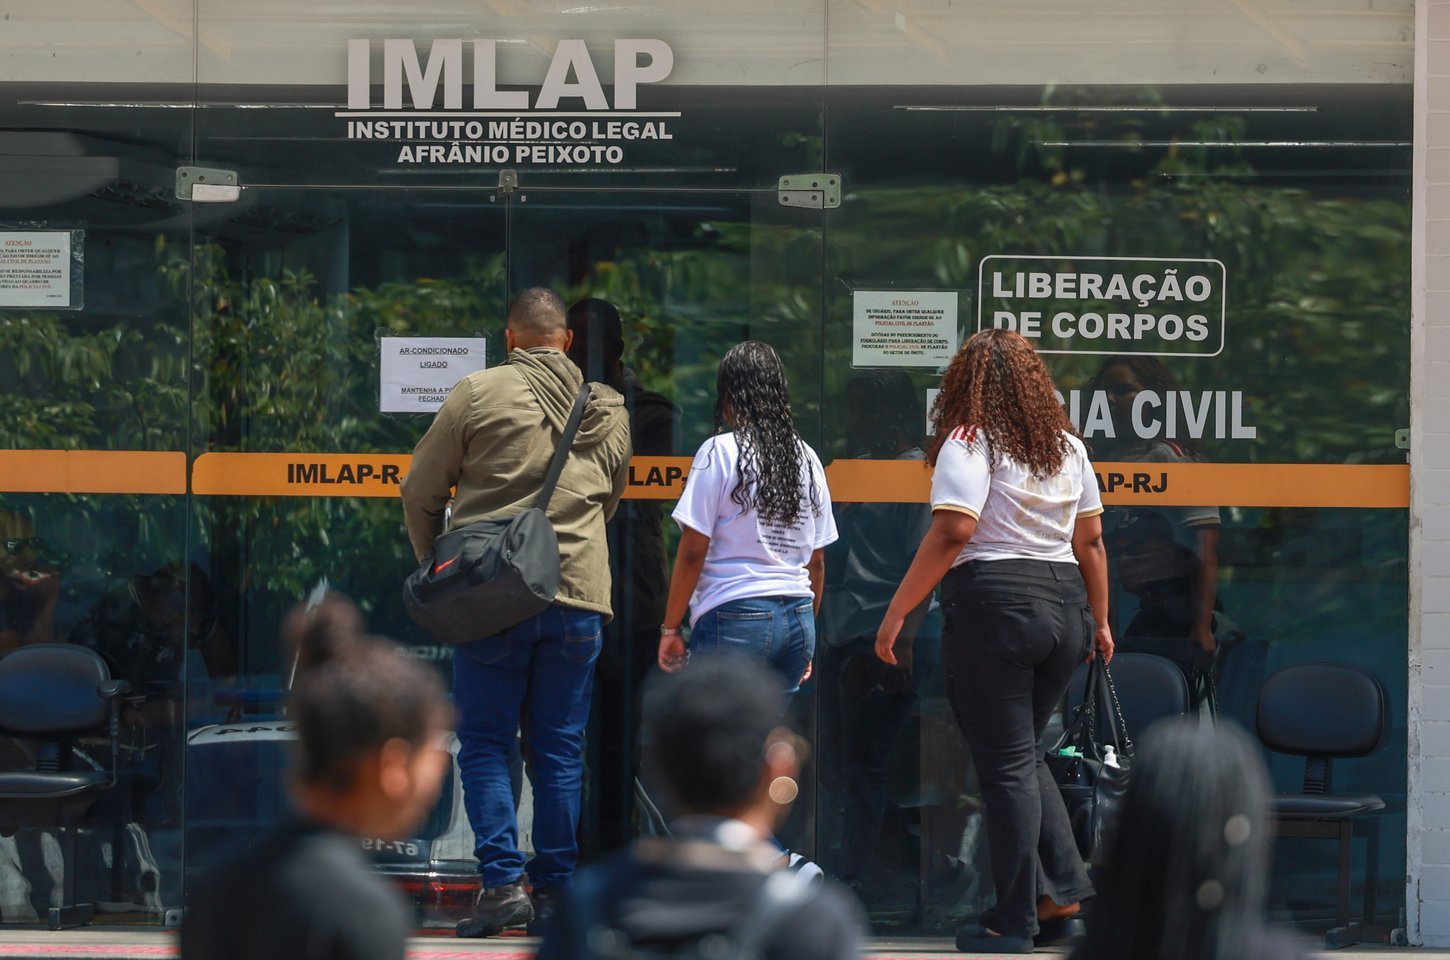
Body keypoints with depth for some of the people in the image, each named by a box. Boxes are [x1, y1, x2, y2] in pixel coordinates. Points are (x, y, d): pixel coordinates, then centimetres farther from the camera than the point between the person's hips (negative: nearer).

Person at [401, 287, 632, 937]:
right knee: (560, 750, 9)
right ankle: (555, 889, 10)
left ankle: (501, 883, -6)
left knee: (485, 745, 4)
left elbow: (419, 495, 2)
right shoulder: (610, 408, 10)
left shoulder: (479, 393, -3)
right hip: (579, 595, 3)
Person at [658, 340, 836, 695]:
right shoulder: (806, 459, 11)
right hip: (797, 618, 6)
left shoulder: (720, 453, -6)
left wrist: (670, 628, -1)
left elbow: (693, 552, -8)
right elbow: (817, 561, 15)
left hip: (734, 616, -6)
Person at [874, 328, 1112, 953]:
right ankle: (1064, 888, 14)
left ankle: (1014, 923, 6)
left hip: (993, 604, -7)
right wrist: (1100, 622, 26)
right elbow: (1090, 539, 16)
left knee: (1006, 765, 0)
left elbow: (953, 531, -17)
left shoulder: (971, 439, -7)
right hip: (1064, 607, 7)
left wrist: (896, 613, -15)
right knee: (1024, 755, 21)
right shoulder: (1066, 445, 14)